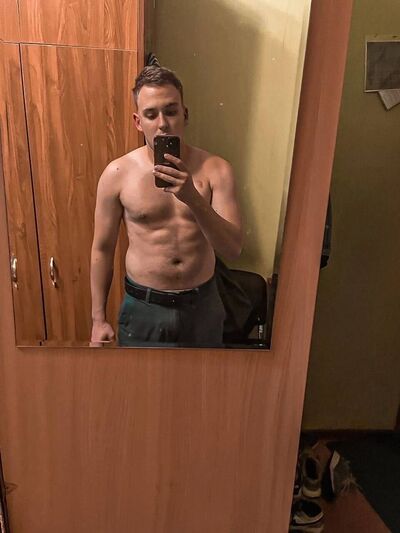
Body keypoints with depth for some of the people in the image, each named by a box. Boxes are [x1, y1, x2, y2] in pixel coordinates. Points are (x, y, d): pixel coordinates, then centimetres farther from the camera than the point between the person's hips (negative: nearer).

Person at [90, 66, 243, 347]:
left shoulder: (216, 170, -10)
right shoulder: (117, 174, -10)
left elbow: (233, 249, -17)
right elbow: (103, 249, -1)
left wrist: (193, 198, -32)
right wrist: (98, 319, 2)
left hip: (202, 305, 2)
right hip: (143, 307, -1)